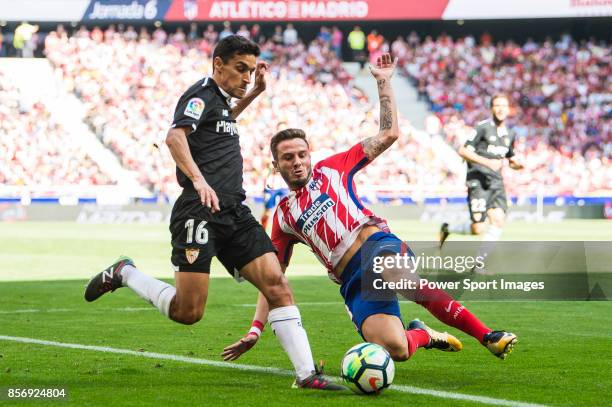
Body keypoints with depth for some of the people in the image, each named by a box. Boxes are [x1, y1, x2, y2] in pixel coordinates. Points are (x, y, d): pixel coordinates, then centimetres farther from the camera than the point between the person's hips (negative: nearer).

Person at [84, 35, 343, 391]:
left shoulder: (221, 99, 22)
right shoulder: (201, 94, -5)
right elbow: (175, 136, -24)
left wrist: (253, 94, 36)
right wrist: (198, 180, -38)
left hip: (235, 214, 8)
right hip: (201, 212, -8)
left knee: (277, 284, -7)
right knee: (188, 312, -10)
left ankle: (306, 373, -10)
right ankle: (124, 274, 14)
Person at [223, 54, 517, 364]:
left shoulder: (331, 169, 18)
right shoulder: (284, 214, 23)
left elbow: (388, 134, 15)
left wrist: (383, 83, 10)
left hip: (377, 245, -2)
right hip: (352, 281, 2)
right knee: (394, 350, -26)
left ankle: (488, 336, -33)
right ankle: (422, 334, 9)